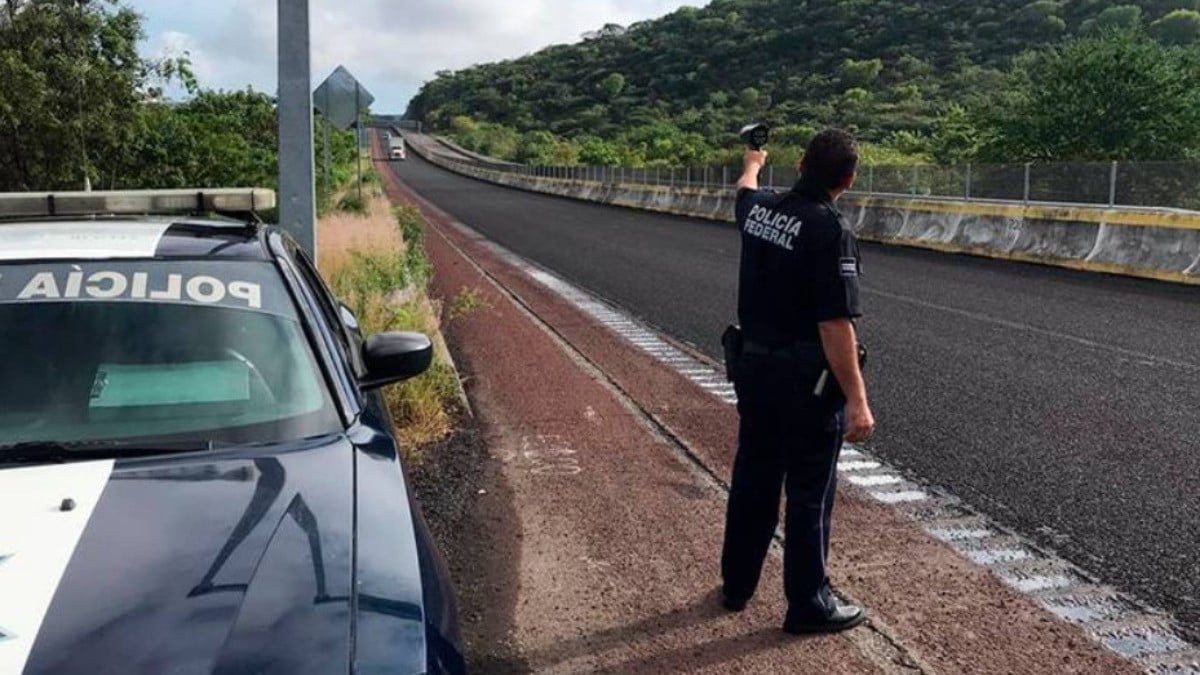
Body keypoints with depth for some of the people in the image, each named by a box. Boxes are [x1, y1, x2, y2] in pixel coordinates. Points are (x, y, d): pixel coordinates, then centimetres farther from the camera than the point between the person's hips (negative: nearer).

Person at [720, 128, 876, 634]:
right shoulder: (830, 232, -21)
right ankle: (808, 605, 18)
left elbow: (745, 189, 28)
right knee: (810, 495, 5)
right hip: (806, 381, -7)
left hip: (753, 369, 7)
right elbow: (835, 325, -24)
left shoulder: (759, 209, 1)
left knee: (753, 480, 19)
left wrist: (753, 162, 50)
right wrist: (856, 401, -21)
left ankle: (737, 585, 33)